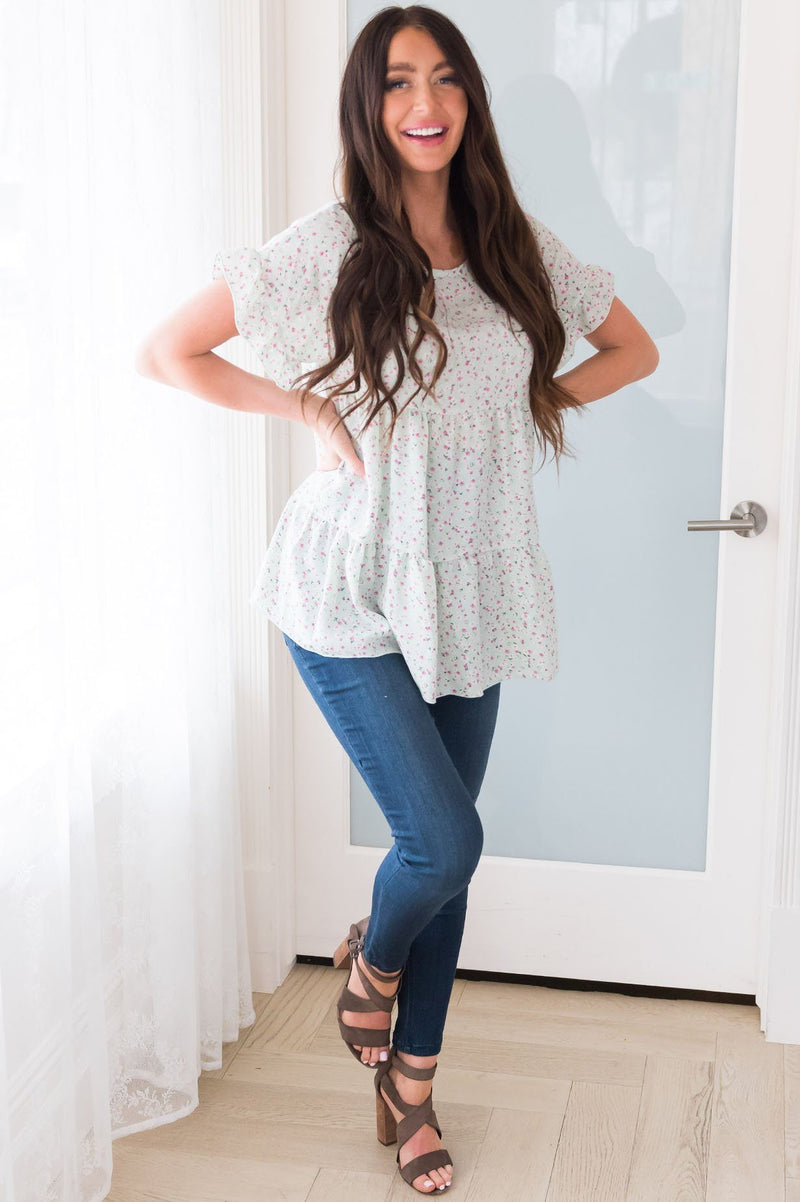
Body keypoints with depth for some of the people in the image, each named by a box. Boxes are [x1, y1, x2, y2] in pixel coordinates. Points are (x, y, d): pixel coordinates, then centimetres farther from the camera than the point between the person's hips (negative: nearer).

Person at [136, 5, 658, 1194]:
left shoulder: (516, 246, 4)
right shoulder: (326, 249, -8)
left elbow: (634, 348, 16)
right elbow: (167, 353, -4)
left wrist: (535, 403, 0)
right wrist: (309, 408, -10)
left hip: (469, 595, 4)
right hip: (354, 598, -4)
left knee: (443, 848, 10)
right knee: (446, 841, -10)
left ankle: (410, 1083, 29)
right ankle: (371, 955, 27)